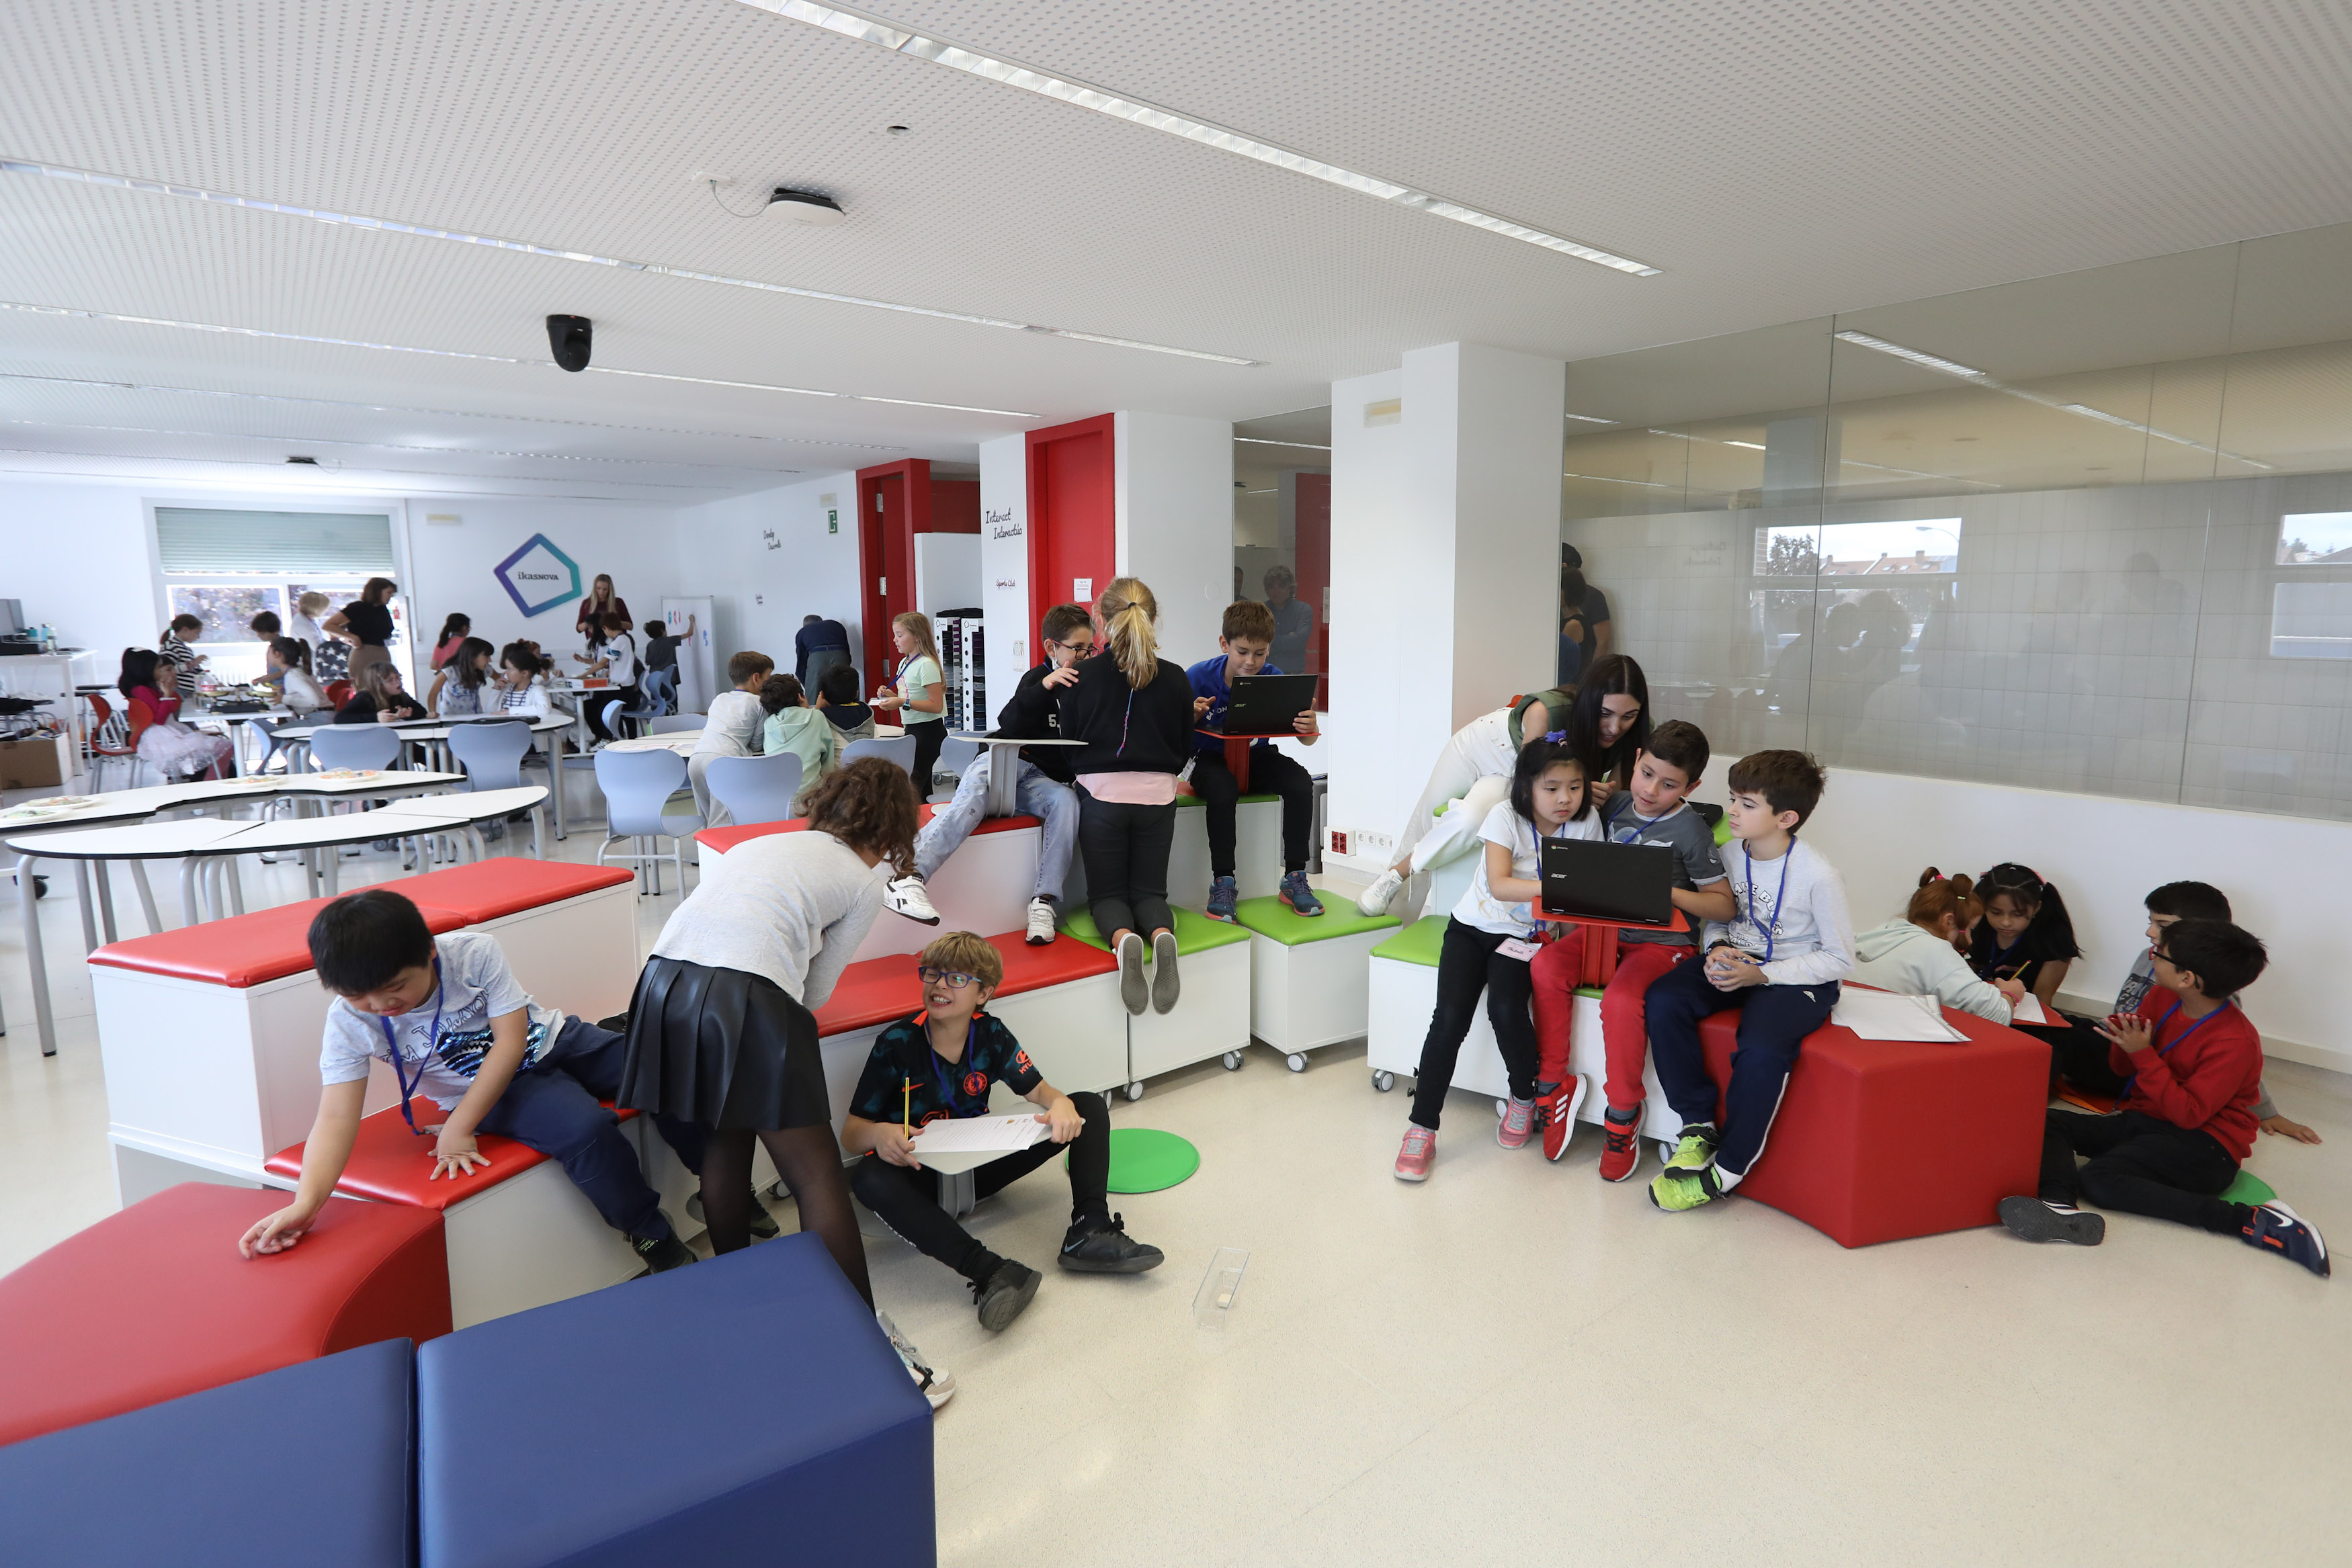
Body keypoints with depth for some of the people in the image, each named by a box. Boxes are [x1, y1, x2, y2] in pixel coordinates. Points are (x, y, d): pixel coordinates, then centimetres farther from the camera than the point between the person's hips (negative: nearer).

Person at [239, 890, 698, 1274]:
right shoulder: (349, 1022, -15)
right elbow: (336, 1118, -19)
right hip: (491, 1095, -1)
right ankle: (655, 1240, -10)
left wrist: (459, 1127, -23)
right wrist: (307, 1202, -34)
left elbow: (510, 1041, -20)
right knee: (584, 1132, -32)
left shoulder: (475, 953, -21)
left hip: (552, 1042, 1)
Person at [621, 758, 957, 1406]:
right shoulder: (864, 884, 14)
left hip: (665, 980, 7)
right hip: (747, 998, -6)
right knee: (818, 1176, 0)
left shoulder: (769, 842, 29)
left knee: (725, 1140, 25)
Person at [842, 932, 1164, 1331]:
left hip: (981, 1166, 4)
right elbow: (849, 1136, -14)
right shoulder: (896, 1044, -15)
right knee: (868, 1179, -39)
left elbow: (1039, 1091, -3)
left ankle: (1088, 1231, -27)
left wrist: (1062, 1104, -29)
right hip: (923, 1177, -3)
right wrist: (879, 1135, -39)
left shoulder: (991, 1034, -6)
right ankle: (990, 1272, -47)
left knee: (1090, 1108, -7)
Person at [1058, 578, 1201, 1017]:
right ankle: (1161, 933, -22)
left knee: (1107, 893, 12)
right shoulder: (1175, 678, -1)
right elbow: (1184, 750, 7)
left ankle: (1123, 938, -22)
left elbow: (1067, 743, 1)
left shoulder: (1082, 676, -6)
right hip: (1157, 796, 1)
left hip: (1101, 795, -1)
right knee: (1149, 890, 13)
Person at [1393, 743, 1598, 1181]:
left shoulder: (1586, 822, -4)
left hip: (1524, 936, 1)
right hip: (1474, 927, -1)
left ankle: (1525, 1098, 4)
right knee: (1450, 1017, -19)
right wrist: (1555, 886, -41)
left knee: (1506, 1009, -26)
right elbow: (1499, 885, -27)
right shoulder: (1506, 816, -14)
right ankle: (1422, 1128, -9)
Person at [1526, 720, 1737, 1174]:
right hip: (1606, 930, 5)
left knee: (1621, 1001, -32)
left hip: (1662, 942, -5)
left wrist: (1667, 892, -18)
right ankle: (1554, 1084, -7)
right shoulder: (1615, 804, 7)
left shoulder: (1690, 829, -6)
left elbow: (1725, 905, -5)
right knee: (1546, 966, -21)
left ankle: (1623, 1114, -9)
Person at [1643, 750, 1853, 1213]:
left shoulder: (1819, 876, -18)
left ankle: (1726, 1169, -11)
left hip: (1797, 978, -5)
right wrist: (1718, 948, -9)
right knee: (1663, 1000, -21)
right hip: (1736, 962, 6)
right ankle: (1699, 1125, -6)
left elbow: (1839, 958, -11)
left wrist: (1761, 975, -19)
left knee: (1761, 1049, -33)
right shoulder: (1729, 852, -2)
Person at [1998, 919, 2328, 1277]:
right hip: (2143, 1120, 8)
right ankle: (2061, 1205, -38)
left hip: (2204, 1144, -8)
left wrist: (2143, 1054, -24)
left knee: (2100, 1178, -32)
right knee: (2046, 1120, -13)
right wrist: (2124, 1042, -9)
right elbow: (2125, 1070, 14)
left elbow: (2189, 1114, -21)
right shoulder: (2161, 998, 3)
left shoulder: (2235, 1042, -18)